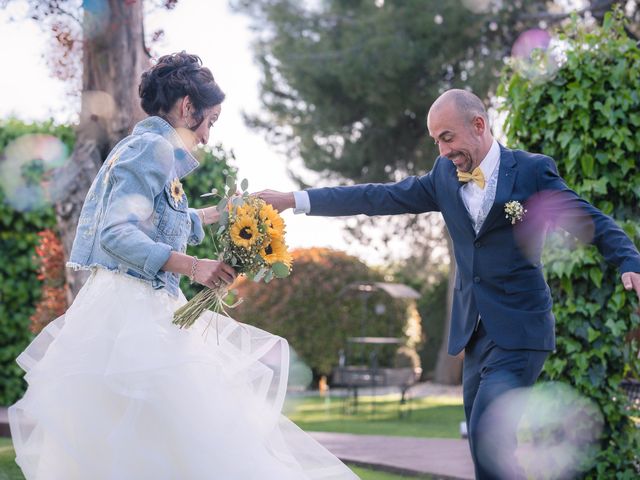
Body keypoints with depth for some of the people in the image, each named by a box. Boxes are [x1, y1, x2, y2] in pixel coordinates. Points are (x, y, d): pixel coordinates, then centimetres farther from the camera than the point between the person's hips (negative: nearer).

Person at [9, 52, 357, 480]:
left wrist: (219, 213, 46)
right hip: (131, 311, -10)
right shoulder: (153, 148, -10)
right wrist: (191, 265, -25)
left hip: (145, 312, 10)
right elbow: (117, 233, -20)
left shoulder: (147, 148, 20)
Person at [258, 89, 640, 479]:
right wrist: (296, 200, 3)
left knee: (487, 436, -18)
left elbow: (593, 223, -5)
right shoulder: (445, 175, 8)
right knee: (482, 443, 8)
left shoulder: (532, 170, -5)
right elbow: (380, 197, 7)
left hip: (520, 333, -6)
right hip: (475, 333, 6)